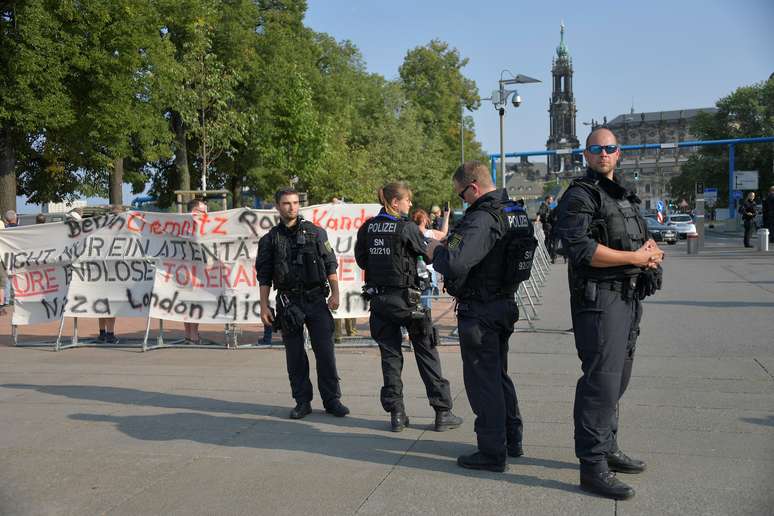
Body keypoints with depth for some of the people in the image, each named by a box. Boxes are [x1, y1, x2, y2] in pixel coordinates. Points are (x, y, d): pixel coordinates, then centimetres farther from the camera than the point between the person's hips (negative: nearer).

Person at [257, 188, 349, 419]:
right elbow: (264, 277, 7)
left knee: (325, 352, -1)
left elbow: (331, 265, 5)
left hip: (316, 300, 0)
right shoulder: (270, 240, 7)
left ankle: (332, 400, 10)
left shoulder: (316, 233, 6)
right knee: (295, 356, 5)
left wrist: (335, 293, -5)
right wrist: (264, 307, 1)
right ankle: (302, 402, 16)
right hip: (288, 303, 1)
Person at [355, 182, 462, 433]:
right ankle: (442, 413, 9)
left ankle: (396, 414, 12)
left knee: (390, 355, 11)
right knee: (427, 354, 5)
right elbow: (429, 256, -4)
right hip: (406, 297, -5)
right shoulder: (407, 228, -13)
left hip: (378, 298, 5)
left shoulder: (367, 228, 2)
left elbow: (361, 260, 12)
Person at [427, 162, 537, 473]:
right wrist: (450, 245, 14)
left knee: (482, 380, 1)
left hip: (479, 312, -9)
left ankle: (492, 453, 9)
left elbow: (454, 264, -33)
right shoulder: (516, 213, 8)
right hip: (505, 304, 9)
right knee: (499, 374, 21)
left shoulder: (482, 219, -22)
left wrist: (436, 250, -11)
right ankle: (512, 440, 32)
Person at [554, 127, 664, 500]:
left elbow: (646, 237, 22)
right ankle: (593, 466, -3)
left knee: (618, 378, 17)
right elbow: (581, 248, -20)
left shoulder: (624, 195, 20)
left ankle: (608, 448, 31)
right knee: (602, 380, -9)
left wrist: (652, 252, -3)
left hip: (628, 298, 9)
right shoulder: (579, 195, -8)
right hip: (599, 299, -9)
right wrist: (634, 257, -16)